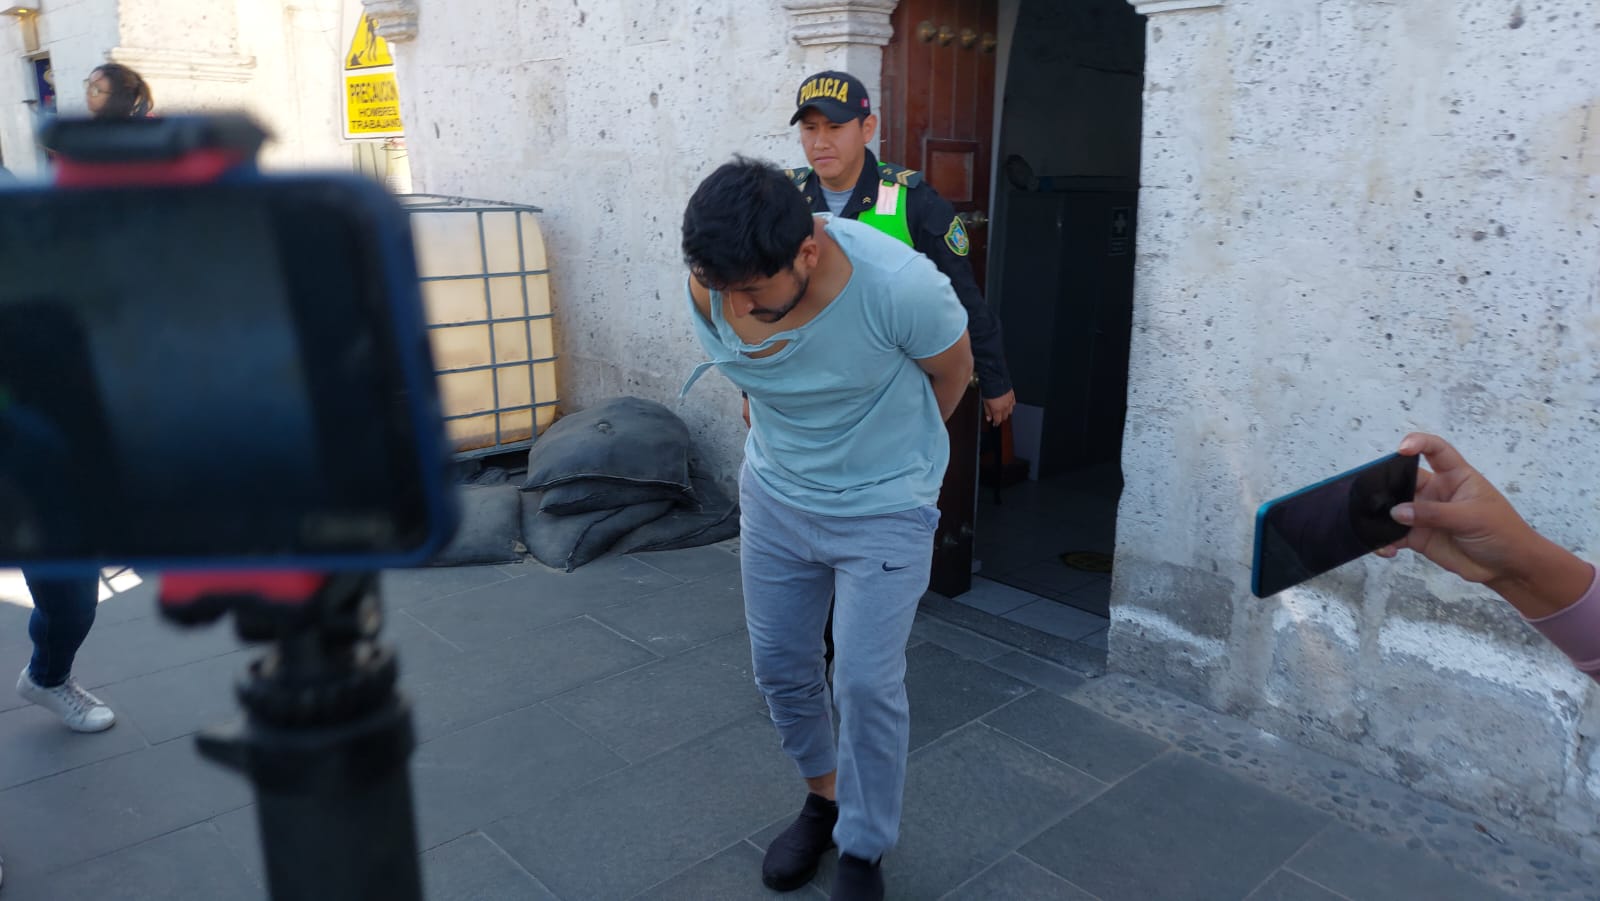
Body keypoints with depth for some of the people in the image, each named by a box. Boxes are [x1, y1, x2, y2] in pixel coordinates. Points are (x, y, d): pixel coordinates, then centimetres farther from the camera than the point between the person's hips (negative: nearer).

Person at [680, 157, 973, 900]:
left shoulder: (900, 285, -31)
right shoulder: (709, 290, -18)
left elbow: (952, 372, -9)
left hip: (884, 510, -4)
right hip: (773, 498, 5)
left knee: (866, 685, -2)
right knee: (779, 667, 14)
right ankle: (823, 797, 41)